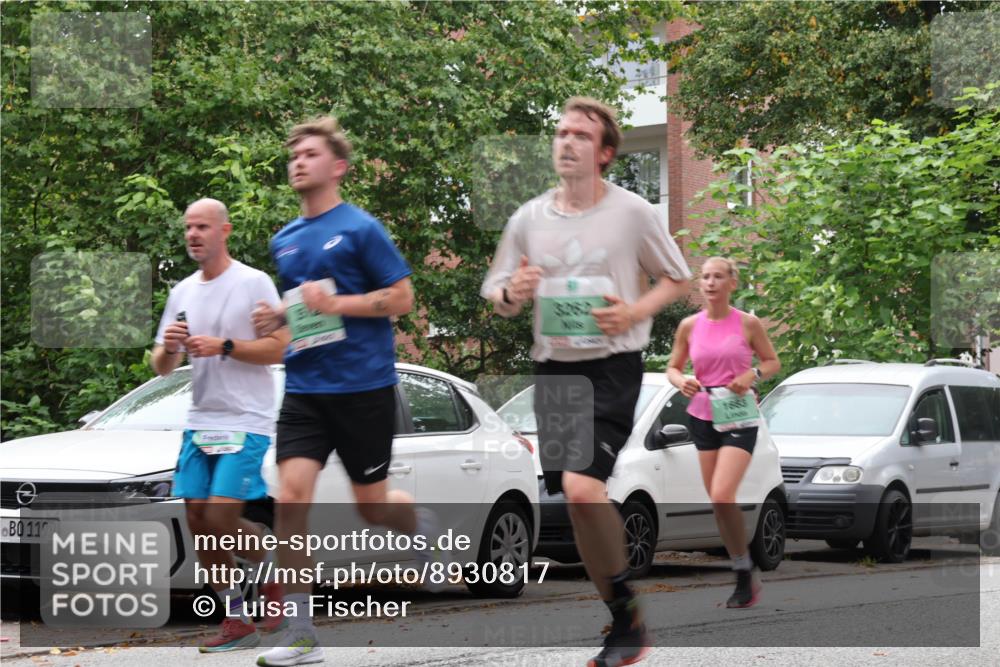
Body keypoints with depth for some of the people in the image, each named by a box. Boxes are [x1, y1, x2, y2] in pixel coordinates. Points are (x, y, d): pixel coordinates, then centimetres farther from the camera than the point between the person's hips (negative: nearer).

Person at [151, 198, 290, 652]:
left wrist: (223, 347, -19)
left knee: (221, 517, -16)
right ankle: (237, 621, 11)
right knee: (198, 519, 1)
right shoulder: (182, 292, 14)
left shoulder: (253, 283, -4)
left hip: (246, 422, -6)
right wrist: (168, 348, -8)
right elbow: (162, 368, 16)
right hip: (200, 422, 7)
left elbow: (280, 347, -10)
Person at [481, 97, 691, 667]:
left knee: (582, 488, -23)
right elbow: (496, 295, 15)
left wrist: (635, 311, -11)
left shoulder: (633, 212, -2)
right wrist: (511, 293, -10)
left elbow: (678, 280, 8)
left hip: (612, 367, -5)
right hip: (553, 367, 5)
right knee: (579, 506, 5)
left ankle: (628, 613, -5)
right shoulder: (529, 219, 7)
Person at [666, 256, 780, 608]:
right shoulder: (690, 326, 3)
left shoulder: (748, 324, -4)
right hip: (702, 417, 4)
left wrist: (753, 374, -14)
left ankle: (746, 573, -6)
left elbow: (773, 362, 6)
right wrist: (681, 381, -11)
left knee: (722, 496, -20)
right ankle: (744, 575, 21)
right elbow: (672, 368, 12)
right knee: (717, 501, 8)